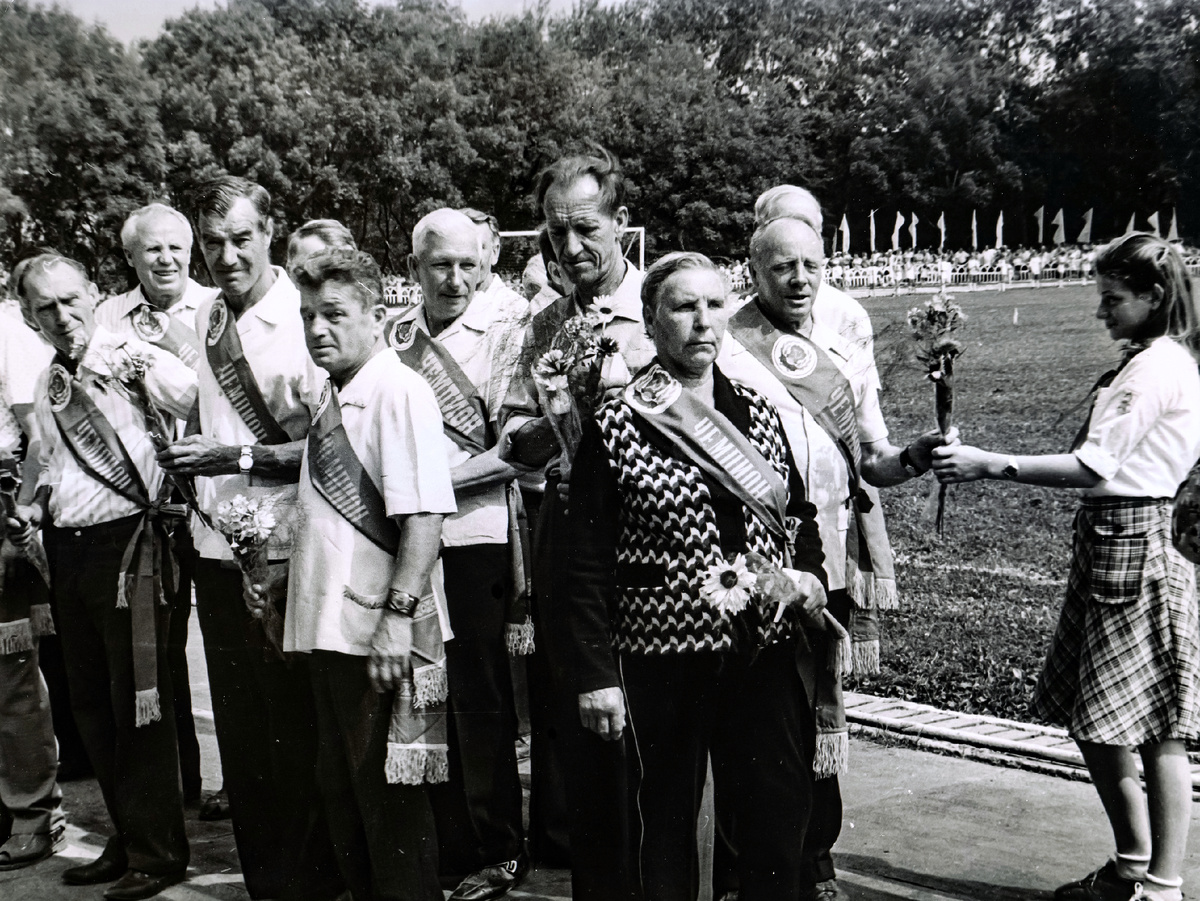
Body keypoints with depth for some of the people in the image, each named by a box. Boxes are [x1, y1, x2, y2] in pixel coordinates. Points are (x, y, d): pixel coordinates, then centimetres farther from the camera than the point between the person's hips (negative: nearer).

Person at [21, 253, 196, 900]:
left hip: (127, 543, -8)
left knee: (138, 705, -2)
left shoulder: (132, 355, -7)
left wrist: (136, 367, -32)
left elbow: (198, 401, -23)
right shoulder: (47, 385, 15)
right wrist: (37, 505, 12)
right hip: (69, 550, 8)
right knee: (92, 707, 15)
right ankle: (127, 839, 30)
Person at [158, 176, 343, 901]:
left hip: (285, 554, -7)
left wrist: (241, 456, -22)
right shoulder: (205, 321, 11)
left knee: (296, 730, 4)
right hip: (218, 548, 7)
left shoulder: (303, 319, -11)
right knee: (238, 729, 15)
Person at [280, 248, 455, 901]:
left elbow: (425, 514, -22)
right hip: (328, 627, 9)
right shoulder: (334, 395, 14)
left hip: (381, 637, -9)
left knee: (389, 798, 2)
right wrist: (279, 575, 23)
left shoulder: (397, 389, -13)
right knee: (341, 791, 19)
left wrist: (398, 616, -26)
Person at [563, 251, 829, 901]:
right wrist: (596, 675, -9)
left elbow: (800, 515, 20)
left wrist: (806, 574, 0)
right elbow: (585, 567, -5)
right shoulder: (615, 426, -5)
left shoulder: (759, 415, 8)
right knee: (666, 826, 9)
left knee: (781, 821, 8)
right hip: (662, 658, -3)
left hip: (765, 653, 4)